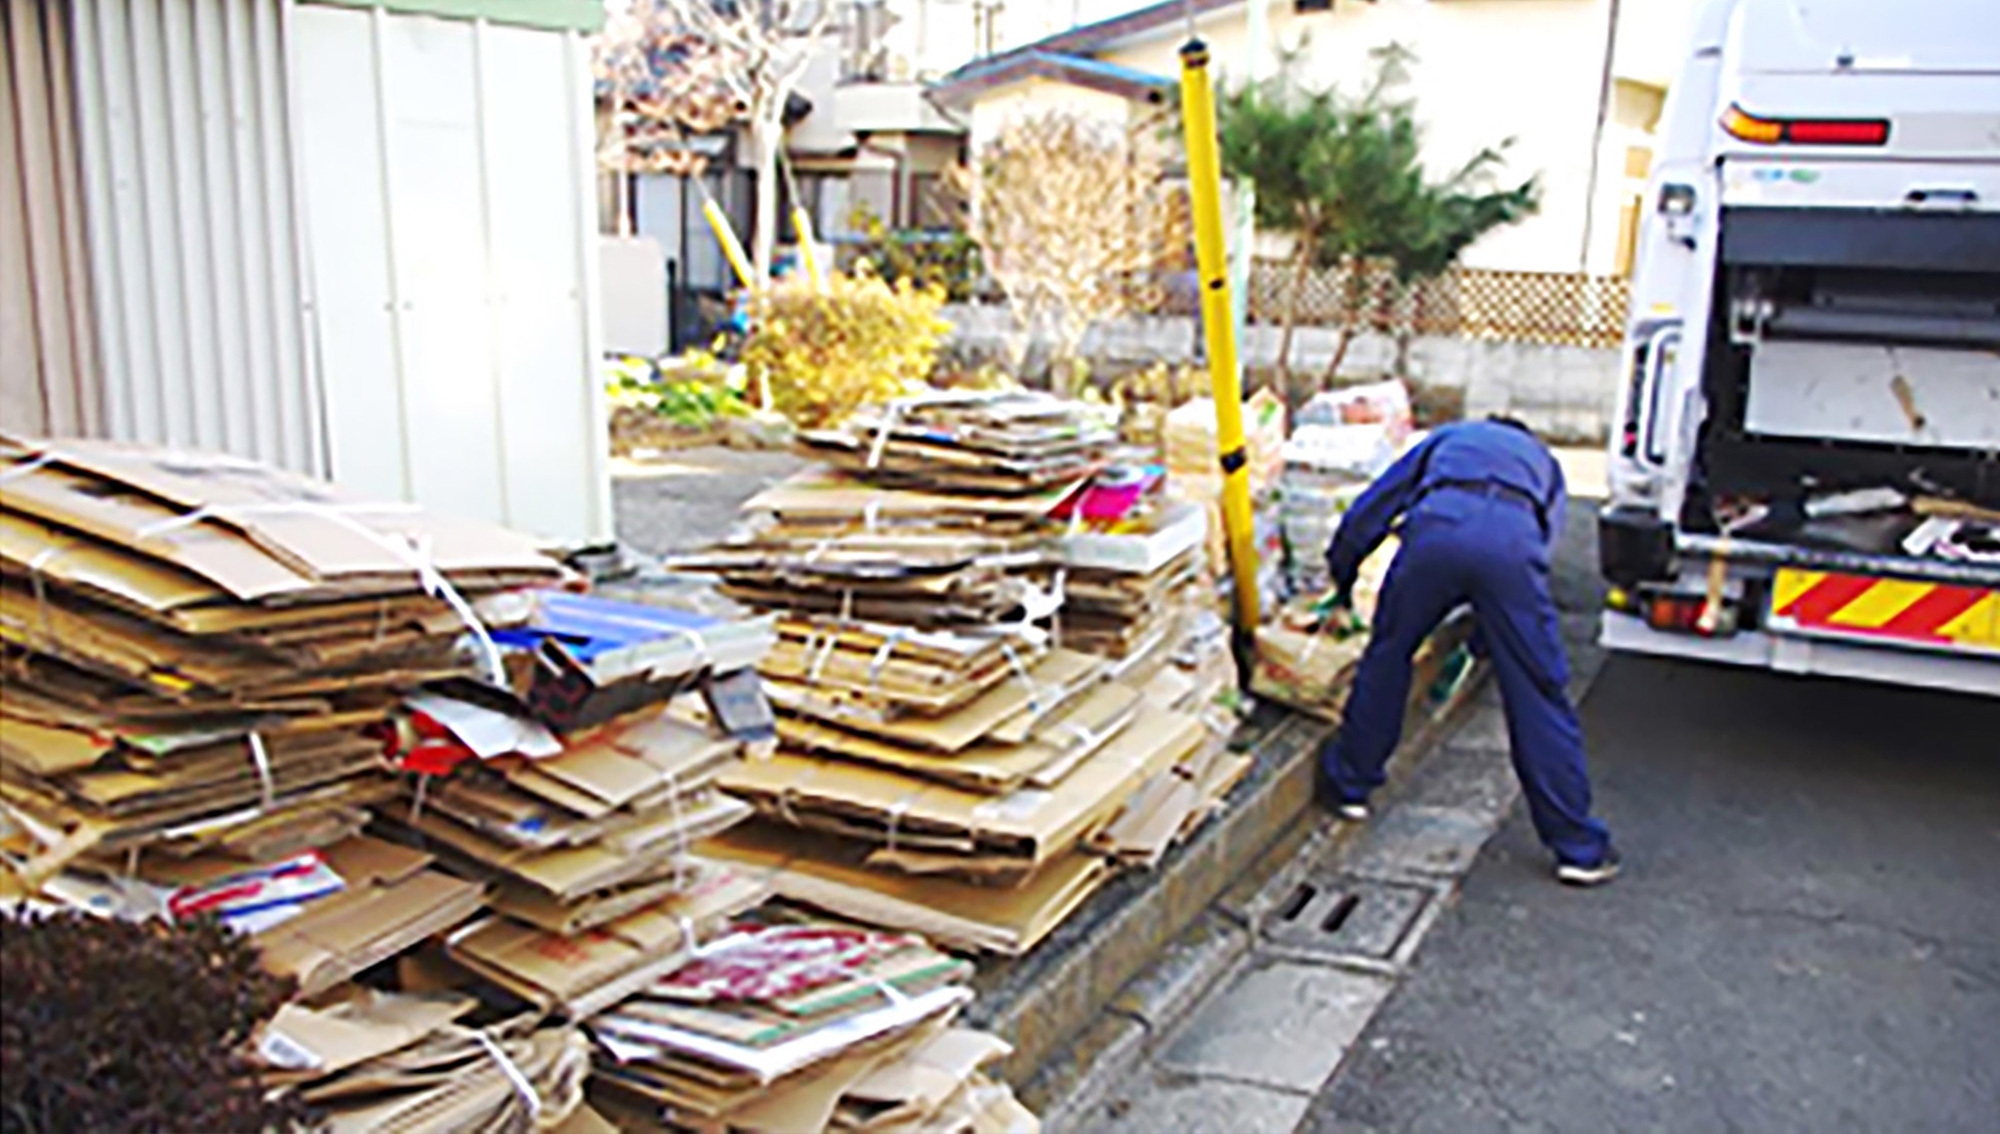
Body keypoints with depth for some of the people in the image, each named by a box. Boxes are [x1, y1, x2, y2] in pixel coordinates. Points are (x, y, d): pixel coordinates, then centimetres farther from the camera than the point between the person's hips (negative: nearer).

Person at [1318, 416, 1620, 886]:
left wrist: (1341, 573, 43)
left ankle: (1348, 785, 35)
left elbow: (1372, 507, 31)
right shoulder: (1542, 461, 42)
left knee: (1388, 653, 21)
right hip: (1512, 536, 0)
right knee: (1538, 693, 7)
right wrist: (1486, 637, 45)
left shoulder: (1447, 439, 41)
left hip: (1437, 524, 0)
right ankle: (1578, 848, 16)